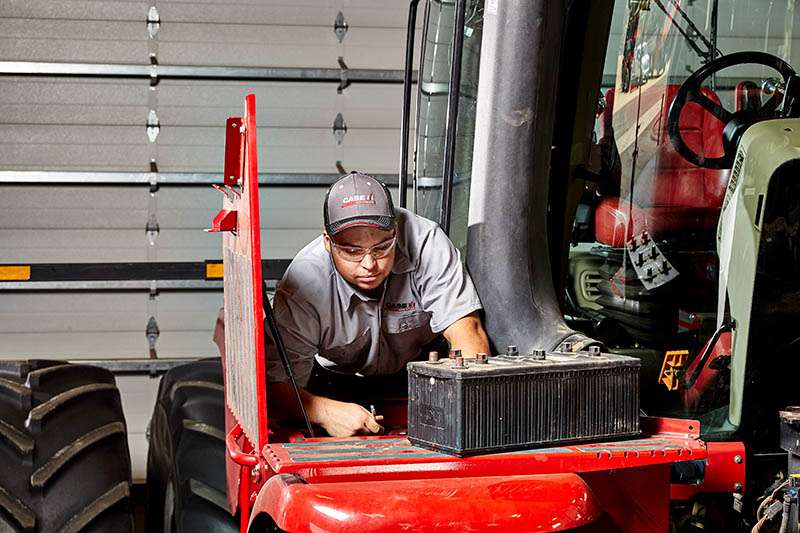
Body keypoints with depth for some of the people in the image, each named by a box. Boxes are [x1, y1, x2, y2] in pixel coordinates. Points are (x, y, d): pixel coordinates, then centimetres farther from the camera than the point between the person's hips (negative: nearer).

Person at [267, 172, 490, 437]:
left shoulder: (425, 242, -29)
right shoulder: (303, 283, -29)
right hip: (337, 383, -2)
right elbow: (280, 384, -29)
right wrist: (327, 411, -50)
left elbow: (466, 330, -30)